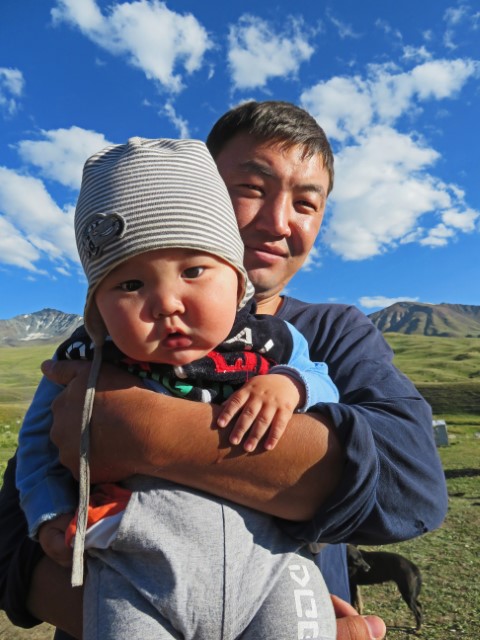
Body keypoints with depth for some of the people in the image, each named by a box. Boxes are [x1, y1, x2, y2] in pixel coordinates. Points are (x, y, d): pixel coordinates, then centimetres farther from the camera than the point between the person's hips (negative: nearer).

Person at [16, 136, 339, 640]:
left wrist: (292, 385, -10)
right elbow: (40, 437, 17)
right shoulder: (85, 361, -1)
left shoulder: (273, 344, -3)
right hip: (136, 578, 0)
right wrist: (48, 513, 6)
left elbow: (327, 390, 12)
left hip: (268, 563, 1)